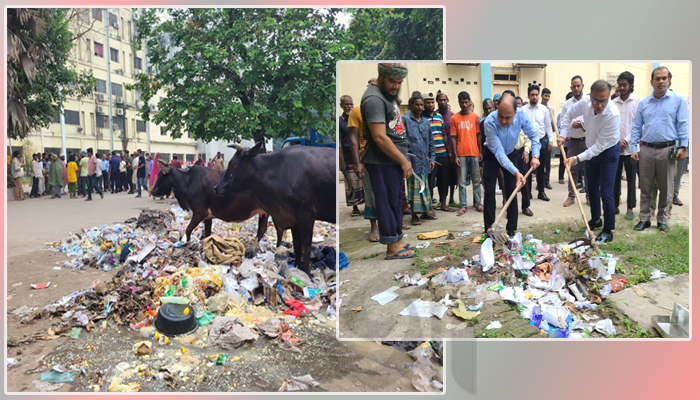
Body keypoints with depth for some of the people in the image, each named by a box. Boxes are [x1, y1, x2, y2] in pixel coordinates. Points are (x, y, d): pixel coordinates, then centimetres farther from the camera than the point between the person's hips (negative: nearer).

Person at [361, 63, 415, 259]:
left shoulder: (387, 94, 14)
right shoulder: (374, 99, -18)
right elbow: (380, 137, -24)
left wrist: (402, 158, 17)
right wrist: (403, 160, -17)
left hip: (393, 160, 10)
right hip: (383, 162, -10)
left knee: (396, 201, 16)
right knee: (388, 203, -2)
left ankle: (398, 240, 28)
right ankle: (392, 248, 7)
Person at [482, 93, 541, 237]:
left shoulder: (521, 115, -27)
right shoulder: (489, 122, -36)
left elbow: (533, 135, -10)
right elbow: (498, 152, -34)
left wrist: (535, 156, -24)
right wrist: (516, 172, -41)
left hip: (511, 154, 3)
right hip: (492, 156, -2)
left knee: (512, 191, 0)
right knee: (489, 192, -5)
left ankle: (511, 230, 8)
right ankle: (489, 230, 2)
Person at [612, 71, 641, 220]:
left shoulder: (638, 102, -2)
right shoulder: (612, 103, 6)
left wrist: (626, 141, -11)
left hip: (631, 147, -3)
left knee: (631, 179, 3)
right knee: (615, 178, 7)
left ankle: (630, 208, 11)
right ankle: (615, 206, 16)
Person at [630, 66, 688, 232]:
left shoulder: (678, 100, 3)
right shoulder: (643, 103, 10)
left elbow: (683, 125, 0)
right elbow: (636, 127, 11)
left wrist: (683, 147, -8)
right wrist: (634, 148, 3)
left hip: (667, 150, -2)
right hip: (646, 150, 2)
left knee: (665, 188, 6)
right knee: (645, 188, 6)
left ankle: (662, 220, 18)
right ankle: (644, 219, 14)